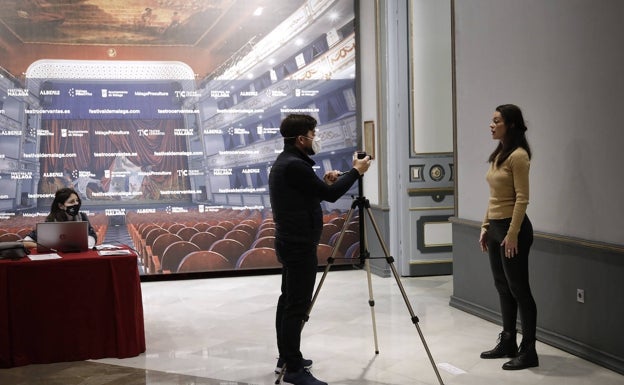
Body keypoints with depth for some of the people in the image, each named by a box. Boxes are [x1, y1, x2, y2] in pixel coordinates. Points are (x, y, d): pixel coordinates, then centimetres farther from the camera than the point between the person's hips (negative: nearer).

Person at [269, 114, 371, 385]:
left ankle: (286, 358, 24)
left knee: (288, 301, 15)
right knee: (297, 306, -8)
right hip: (300, 245, -11)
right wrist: (355, 171, -4)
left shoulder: (284, 162, 13)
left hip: (290, 242, 11)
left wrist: (325, 183, 9)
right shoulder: (294, 165, -19)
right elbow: (330, 196, -15)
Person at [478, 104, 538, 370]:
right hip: (495, 227, 9)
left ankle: (528, 352, 4)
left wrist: (512, 234, -20)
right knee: (503, 288, 14)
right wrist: (485, 228, 16)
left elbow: (522, 199, -17)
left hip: (513, 227, -9)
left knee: (518, 289, -3)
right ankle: (507, 343, 25)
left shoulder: (518, 155, -14)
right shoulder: (498, 154, 13)